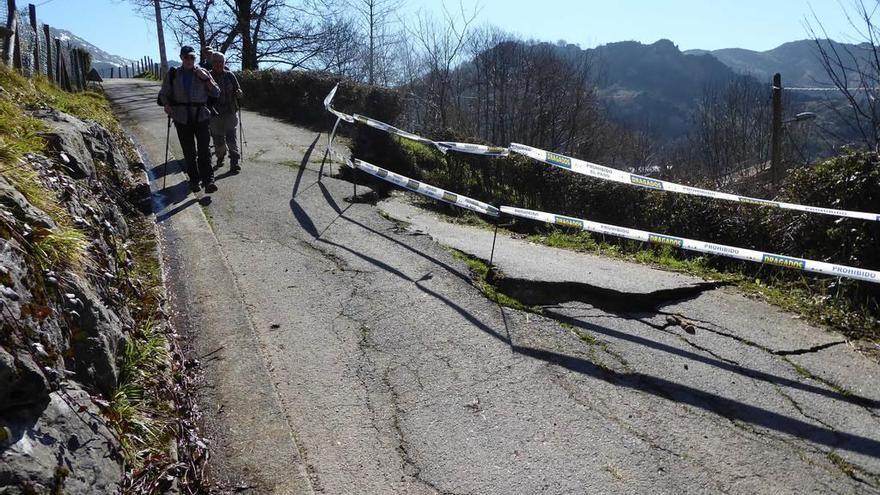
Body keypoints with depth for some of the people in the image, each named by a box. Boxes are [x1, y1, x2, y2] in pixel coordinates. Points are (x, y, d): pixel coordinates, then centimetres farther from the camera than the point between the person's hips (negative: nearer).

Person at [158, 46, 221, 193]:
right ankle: (193, 179, 16)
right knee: (188, 152, 6)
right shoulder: (173, 75, 8)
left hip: (202, 117, -1)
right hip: (182, 119, 2)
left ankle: (208, 181, -11)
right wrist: (166, 105, -6)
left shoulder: (202, 73, 6)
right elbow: (163, 94, 15)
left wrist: (206, 79, -11)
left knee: (204, 150, -9)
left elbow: (216, 93, 3)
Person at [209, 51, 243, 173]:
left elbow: (238, 91, 9)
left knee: (231, 137, -5)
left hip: (230, 112, 0)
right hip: (215, 113, 0)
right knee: (218, 138, 7)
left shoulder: (230, 75, 2)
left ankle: (234, 162, -2)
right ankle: (220, 157, 31)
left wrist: (238, 93, -14)